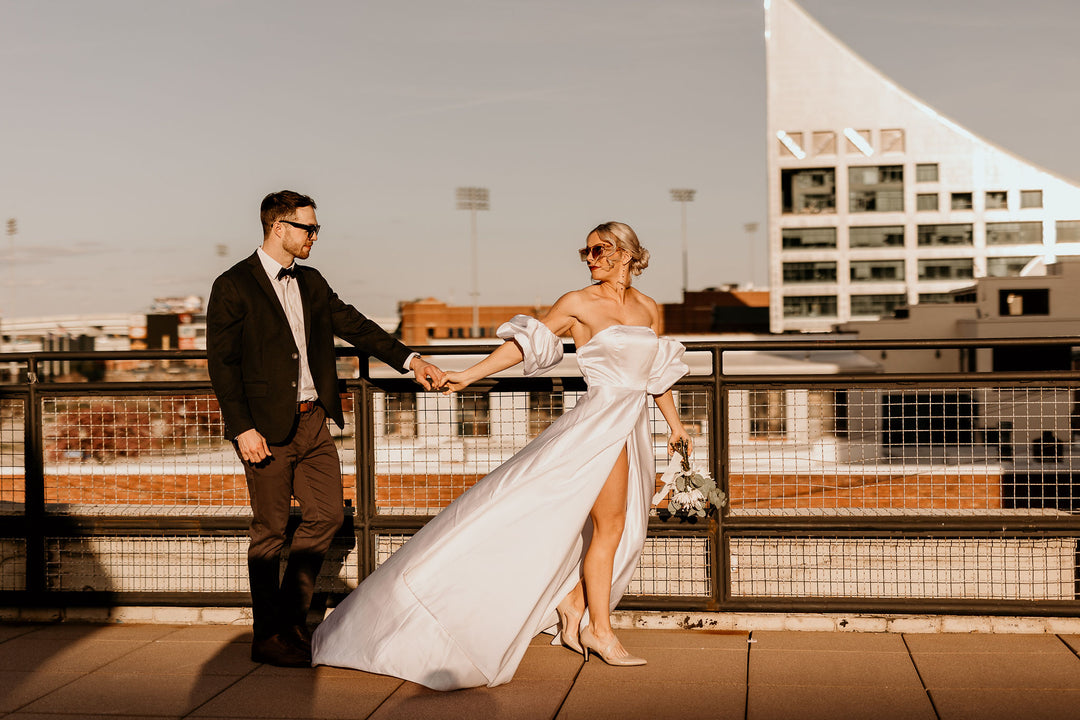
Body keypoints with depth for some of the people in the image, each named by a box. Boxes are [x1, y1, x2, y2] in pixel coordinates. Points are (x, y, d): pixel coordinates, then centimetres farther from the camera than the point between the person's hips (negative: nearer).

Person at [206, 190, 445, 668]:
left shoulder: (311, 283, 13)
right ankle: (268, 637, 14)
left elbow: (354, 325, 14)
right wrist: (242, 429, -17)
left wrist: (409, 359, 3)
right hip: (266, 427, -7)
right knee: (271, 529, 1)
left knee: (327, 514, 6)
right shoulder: (233, 286, -8)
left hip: (312, 419, 7)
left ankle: (291, 617, 22)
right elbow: (222, 362, -11)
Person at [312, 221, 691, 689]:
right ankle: (599, 631, 4)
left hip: (634, 426, 7)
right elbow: (526, 343, -6)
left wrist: (674, 422, 22)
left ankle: (573, 614, 20)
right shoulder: (579, 304, -5)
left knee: (623, 530, 8)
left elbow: (659, 370, 20)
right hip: (601, 418, -7)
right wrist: (470, 374, -13)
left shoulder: (647, 308, 11)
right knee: (608, 523, -6)